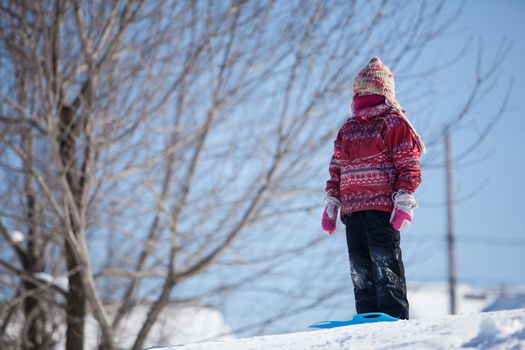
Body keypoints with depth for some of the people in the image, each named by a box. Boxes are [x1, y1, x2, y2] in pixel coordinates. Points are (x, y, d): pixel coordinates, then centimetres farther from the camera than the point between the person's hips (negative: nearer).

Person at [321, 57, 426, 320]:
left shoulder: (394, 123, 0)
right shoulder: (348, 129, 21)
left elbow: (408, 165, -6)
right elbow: (336, 169, 22)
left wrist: (404, 200, -15)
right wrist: (331, 203, 14)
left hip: (382, 208, -7)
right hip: (352, 209, 7)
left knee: (385, 260, -12)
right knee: (360, 267, 6)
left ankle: (394, 315, -11)